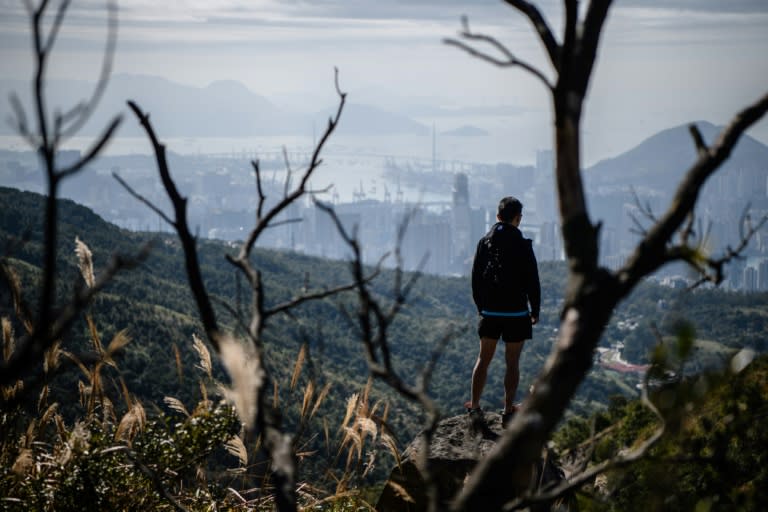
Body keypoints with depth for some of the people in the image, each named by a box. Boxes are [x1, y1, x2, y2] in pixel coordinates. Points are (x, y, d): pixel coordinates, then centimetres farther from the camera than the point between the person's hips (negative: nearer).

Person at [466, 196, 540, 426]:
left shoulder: (484, 242, 1)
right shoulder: (522, 245, -12)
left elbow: (476, 278, 8)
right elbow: (532, 281, -9)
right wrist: (535, 310, 3)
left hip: (490, 312, 4)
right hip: (516, 312, -4)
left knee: (483, 359, 14)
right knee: (512, 363, 4)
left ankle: (475, 406, 17)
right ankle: (508, 412, 6)